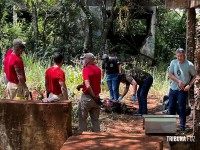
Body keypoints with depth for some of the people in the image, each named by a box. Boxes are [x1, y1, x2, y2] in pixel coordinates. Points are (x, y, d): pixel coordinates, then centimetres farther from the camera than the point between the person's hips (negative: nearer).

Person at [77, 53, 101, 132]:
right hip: (96, 97, 6)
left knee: (82, 118, 9)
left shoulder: (86, 69, -15)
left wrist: (94, 97, -17)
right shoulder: (98, 69, 6)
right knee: (95, 119, 14)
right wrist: (82, 85, 9)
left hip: (87, 97, -6)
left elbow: (88, 86, -23)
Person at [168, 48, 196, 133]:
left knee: (182, 108, -3)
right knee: (171, 107, 12)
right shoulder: (173, 63, 1)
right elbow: (170, 75, -3)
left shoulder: (189, 65, -7)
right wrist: (179, 81, -15)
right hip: (173, 88, 4)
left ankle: (182, 127, 5)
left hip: (183, 90, -4)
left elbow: (194, 76, 0)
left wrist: (189, 85, -14)